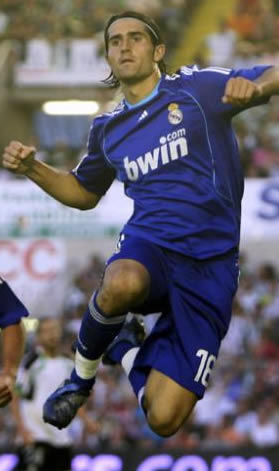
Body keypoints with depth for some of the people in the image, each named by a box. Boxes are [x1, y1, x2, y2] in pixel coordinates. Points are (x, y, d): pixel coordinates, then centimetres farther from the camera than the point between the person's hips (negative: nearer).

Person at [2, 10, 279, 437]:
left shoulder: (197, 87, 1)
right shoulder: (108, 129, 15)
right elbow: (84, 193, 31)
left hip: (209, 265, -2)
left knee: (163, 419, -13)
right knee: (122, 286, -41)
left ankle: (125, 349, 21)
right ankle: (81, 378, -9)